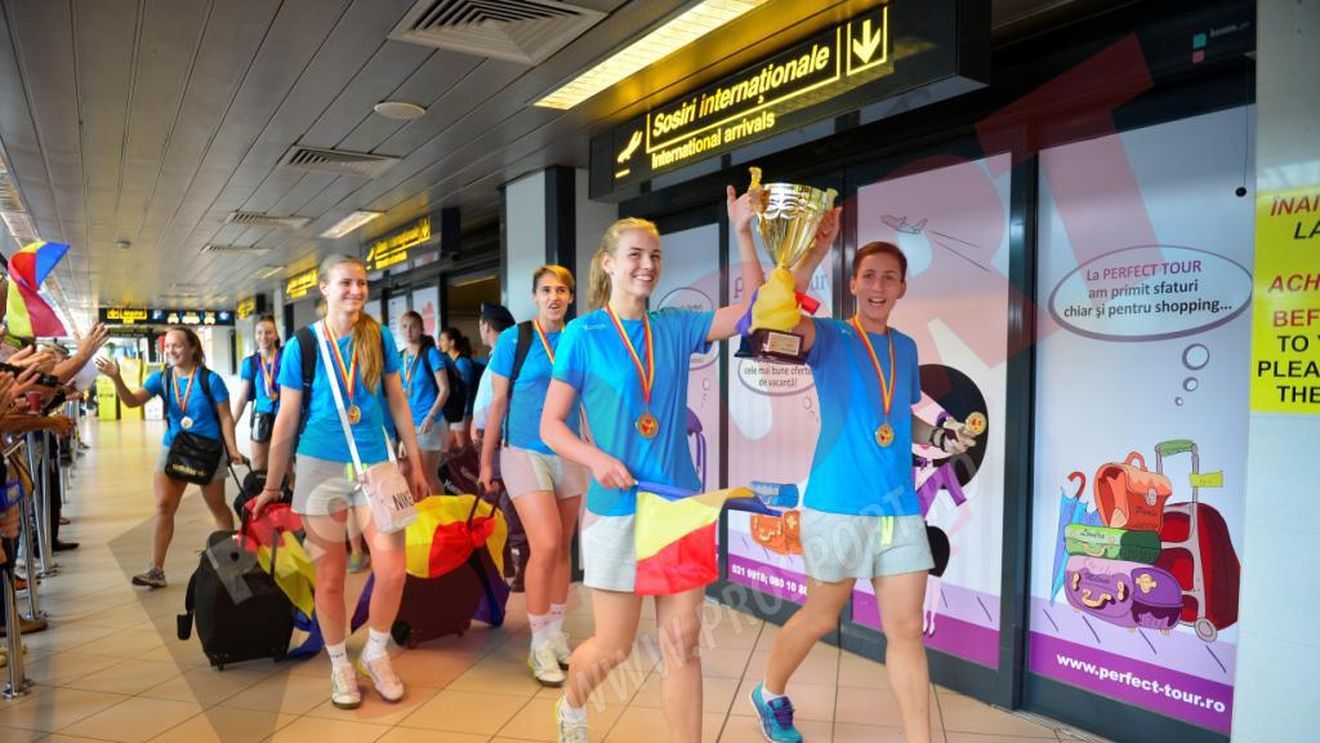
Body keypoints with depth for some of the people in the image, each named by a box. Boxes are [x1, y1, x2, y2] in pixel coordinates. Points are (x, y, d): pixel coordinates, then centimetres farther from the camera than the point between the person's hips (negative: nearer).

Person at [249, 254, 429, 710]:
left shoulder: (379, 338, 2)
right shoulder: (303, 345, -3)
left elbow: (398, 403, 8)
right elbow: (286, 420, 1)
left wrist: (415, 463, 7)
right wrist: (271, 487, 5)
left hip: (376, 464, 1)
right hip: (320, 466, -1)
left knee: (392, 571, -7)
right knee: (329, 578, 7)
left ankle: (376, 655, 19)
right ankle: (339, 665, 28)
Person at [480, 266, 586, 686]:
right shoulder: (514, 339, -4)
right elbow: (498, 404, 0)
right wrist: (486, 461, 1)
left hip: (568, 455, 4)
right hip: (524, 452, -4)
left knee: (562, 549, 10)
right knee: (546, 545, -13)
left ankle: (555, 636, 25)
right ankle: (539, 646, 3)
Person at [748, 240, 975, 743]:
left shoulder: (906, 348, 13)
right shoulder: (828, 337, -4)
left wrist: (941, 436, 5)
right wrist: (816, 250, -33)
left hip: (900, 508, 5)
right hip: (838, 505, -4)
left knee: (907, 629, 6)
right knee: (821, 618, 11)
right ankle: (770, 694, 37)